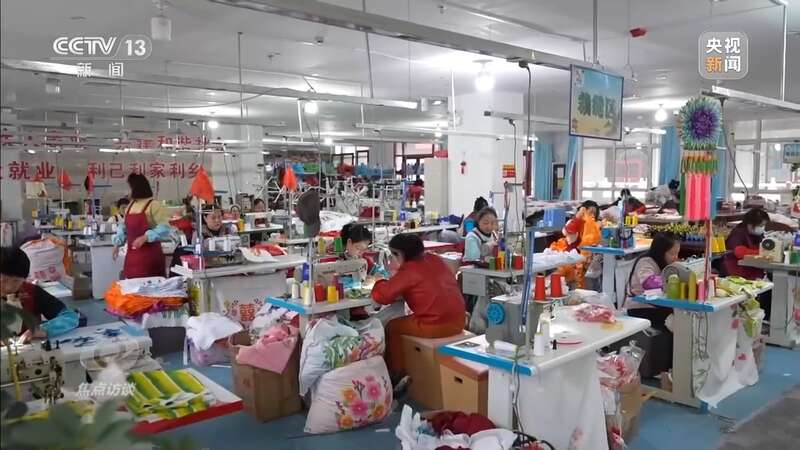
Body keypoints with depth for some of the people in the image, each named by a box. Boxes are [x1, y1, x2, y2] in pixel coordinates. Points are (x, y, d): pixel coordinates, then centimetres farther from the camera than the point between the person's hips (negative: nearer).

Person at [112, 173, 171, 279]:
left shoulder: (154, 205, -9)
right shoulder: (130, 206, 14)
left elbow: (164, 228, -17)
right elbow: (124, 227, 23)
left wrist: (145, 237, -26)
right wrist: (118, 243, 10)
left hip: (149, 254, -7)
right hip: (132, 254, 7)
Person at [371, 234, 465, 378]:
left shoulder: (409, 269, -10)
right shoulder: (435, 259, 12)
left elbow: (381, 296, -11)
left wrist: (381, 283, 11)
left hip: (435, 326, -8)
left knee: (392, 327, 16)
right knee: (405, 321, 31)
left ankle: (396, 374, 24)